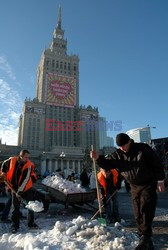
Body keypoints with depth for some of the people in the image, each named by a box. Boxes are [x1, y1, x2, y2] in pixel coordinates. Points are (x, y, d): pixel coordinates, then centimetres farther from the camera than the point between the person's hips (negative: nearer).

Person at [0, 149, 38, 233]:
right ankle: (15, 225, 23)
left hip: (26, 188, -1)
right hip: (14, 188, 1)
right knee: (15, 208, 9)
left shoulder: (29, 165, -20)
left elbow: (25, 179, -25)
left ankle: (31, 223, 23)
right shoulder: (11, 160, -11)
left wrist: (20, 191, -29)